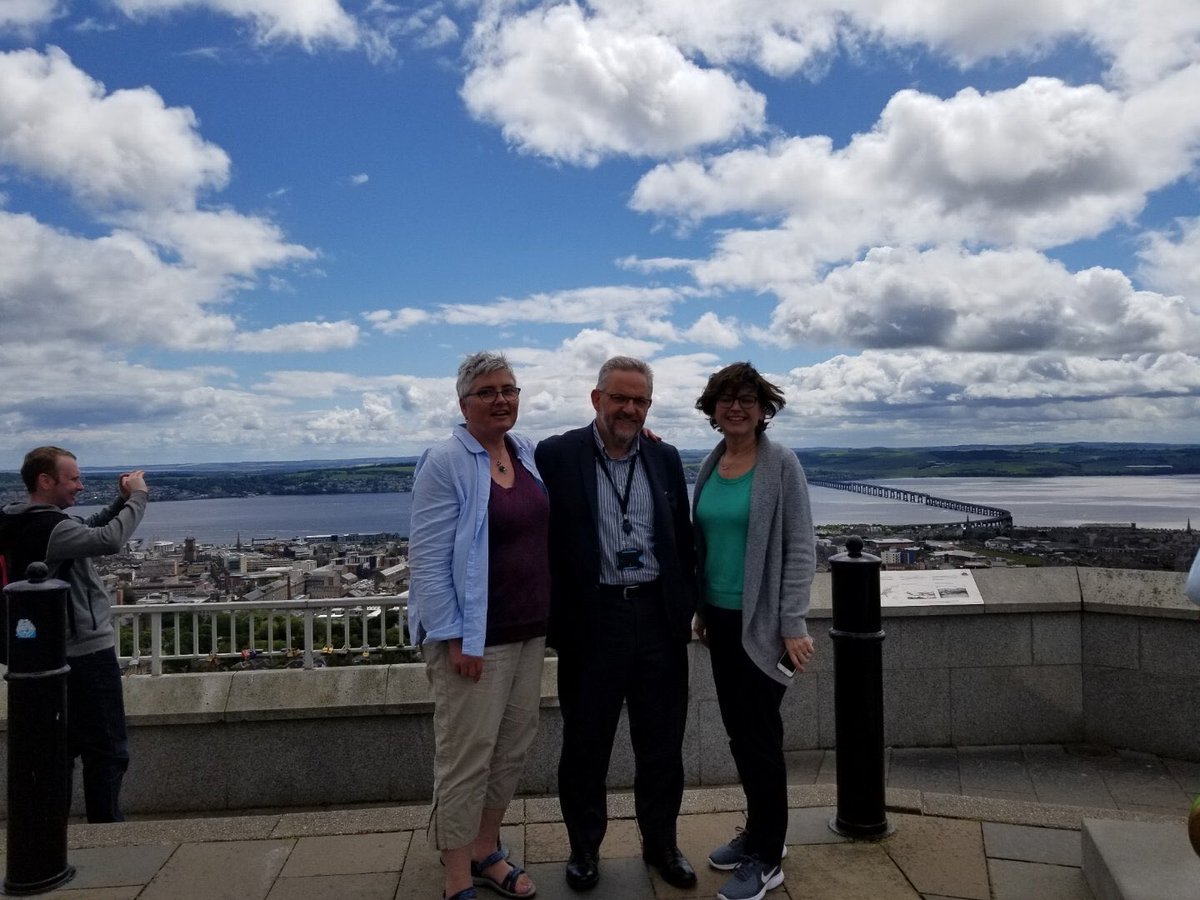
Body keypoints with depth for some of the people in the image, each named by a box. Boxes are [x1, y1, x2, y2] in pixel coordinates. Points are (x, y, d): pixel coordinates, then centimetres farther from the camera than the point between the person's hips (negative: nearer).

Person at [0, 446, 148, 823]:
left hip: (57, 655, 10)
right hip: (86, 654, -10)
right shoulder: (47, 526, -22)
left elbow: (88, 531, 18)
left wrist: (121, 501, 4)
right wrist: (138, 497, -21)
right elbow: (109, 540, -35)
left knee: (62, 747, 18)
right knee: (107, 750, -1)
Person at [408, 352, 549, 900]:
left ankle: (485, 851, 36)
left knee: (512, 749, 16)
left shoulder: (527, 452, 6)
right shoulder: (445, 464, -13)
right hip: (474, 638, -7)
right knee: (466, 757, 4)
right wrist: (454, 638, -17)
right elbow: (427, 560, -15)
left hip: (530, 630, 7)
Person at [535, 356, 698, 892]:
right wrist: (554, 616, -6)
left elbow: (683, 537, 13)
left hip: (658, 616, 3)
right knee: (586, 742, 12)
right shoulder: (556, 455, -5)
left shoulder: (665, 459, 8)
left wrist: (687, 604, 8)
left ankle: (660, 842, 34)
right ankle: (584, 846, 32)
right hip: (591, 619, -3)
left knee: (662, 741, 14)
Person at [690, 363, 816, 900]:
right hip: (720, 619, 6)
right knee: (737, 731, 15)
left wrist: (793, 625, -16)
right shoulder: (709, 466, 6)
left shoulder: (781, 464, -10)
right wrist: (701, 609, 13)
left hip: (762, 622, -6)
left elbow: (800, 548, -12)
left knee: (761, 735, 3)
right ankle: (758, 832, 33)